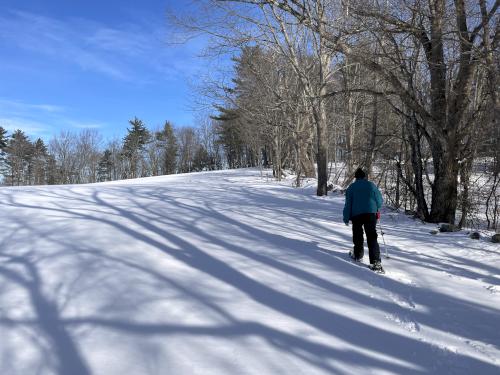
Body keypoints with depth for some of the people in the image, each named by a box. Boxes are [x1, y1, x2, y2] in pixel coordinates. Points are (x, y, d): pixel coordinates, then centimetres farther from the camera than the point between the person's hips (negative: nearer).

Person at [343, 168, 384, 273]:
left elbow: (348, 204, 2)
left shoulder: (351, 187, 5)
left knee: (357, 235, 18)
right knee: (372, 237, -5)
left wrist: (346, 218, 6)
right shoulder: (371, 185, 6)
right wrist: (376, 209, 29)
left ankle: (358, 255, 31)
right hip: (371, 214, 0)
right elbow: (380, 201, 9)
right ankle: (375, 262, -14)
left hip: (356, 215, 0)